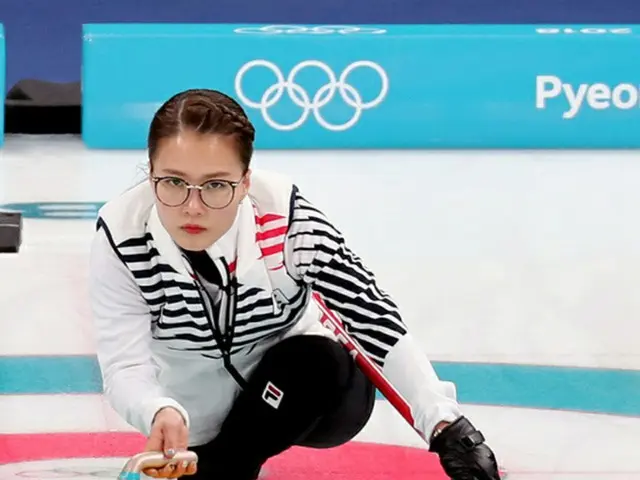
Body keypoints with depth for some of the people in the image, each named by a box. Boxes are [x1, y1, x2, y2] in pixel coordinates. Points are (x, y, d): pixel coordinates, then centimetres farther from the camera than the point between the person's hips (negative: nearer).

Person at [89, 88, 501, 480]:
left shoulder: (286, 216, -28)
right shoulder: (122, 236, -26)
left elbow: (378, 322, -28)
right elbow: (126, 367, -26)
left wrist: (445, 425, -41)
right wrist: (160, 414, -51)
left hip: (309, 391, -1)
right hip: (202, 419, 1)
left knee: (312, 360, -32)